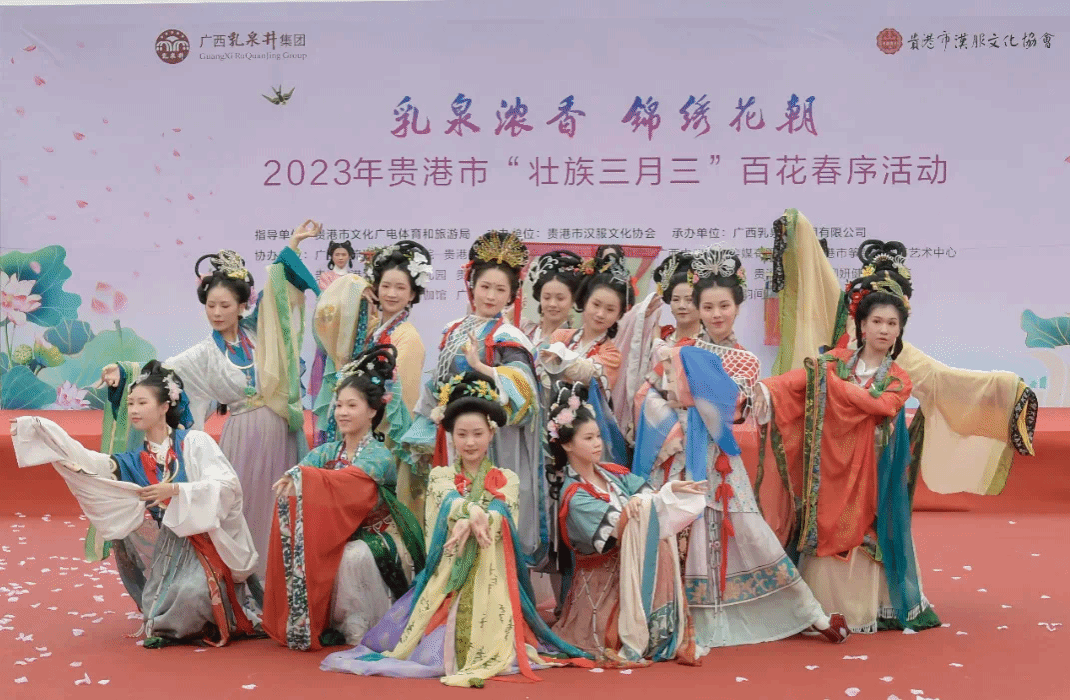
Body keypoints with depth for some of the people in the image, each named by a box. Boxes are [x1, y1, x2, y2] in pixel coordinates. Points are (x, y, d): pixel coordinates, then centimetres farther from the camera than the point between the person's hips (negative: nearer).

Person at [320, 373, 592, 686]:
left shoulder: (507, 480, 9)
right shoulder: (440, 476, 11)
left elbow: (501, 517, -10)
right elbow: (450, 501, -13)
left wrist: (468, 522, -32)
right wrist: (472, 512, -37)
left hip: (489, 578, -1)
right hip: (446, 578, 1)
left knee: (478, 647, -20)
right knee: (434, 647, -14)